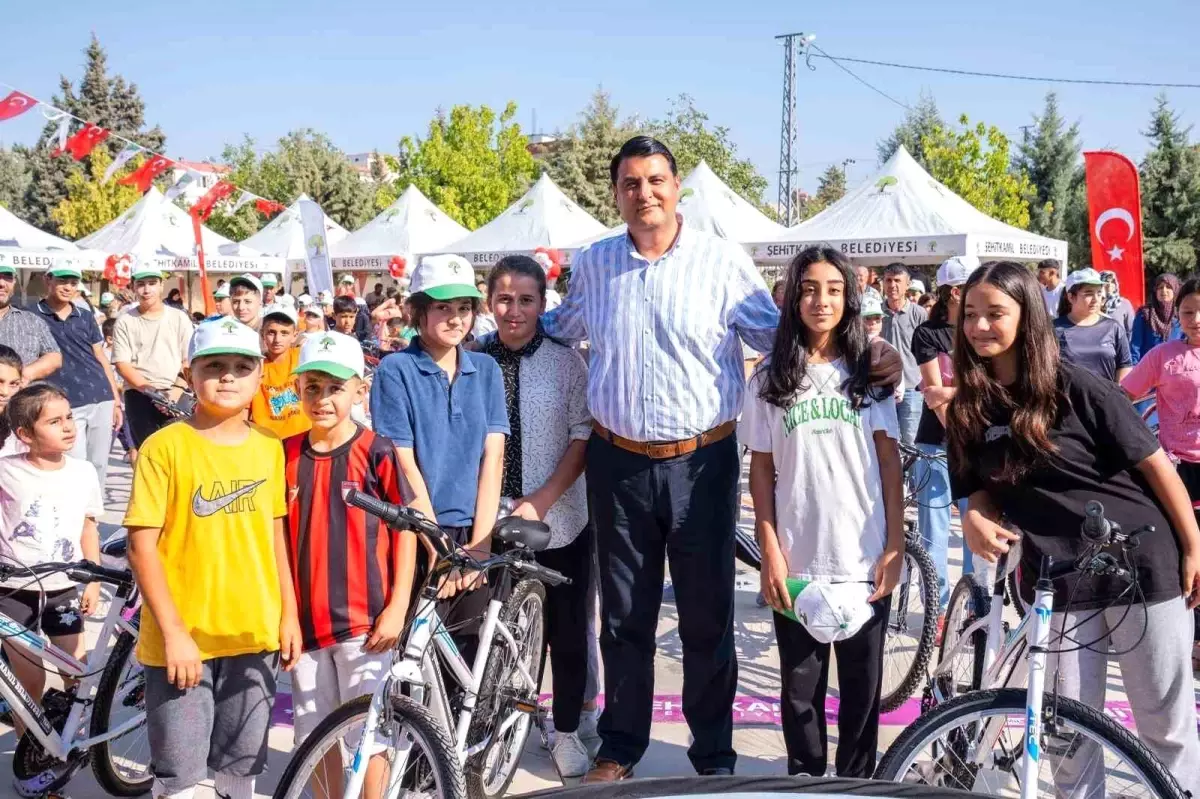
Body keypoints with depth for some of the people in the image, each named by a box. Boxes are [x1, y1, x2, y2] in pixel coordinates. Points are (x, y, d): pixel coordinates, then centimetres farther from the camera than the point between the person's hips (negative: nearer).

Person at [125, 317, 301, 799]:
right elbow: (142, 546, -11)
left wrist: (289, 614, 7)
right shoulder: (165, 447, -10)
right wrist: (173, 632, -15)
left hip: (255, 634, 4)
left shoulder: (270, 449, 4)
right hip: (181, 639, -4)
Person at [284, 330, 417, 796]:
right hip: (305, 620, 4)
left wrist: (398, 606, -9)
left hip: (364, 619, -4)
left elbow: (405, 530, -5)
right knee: (315, 735, 13)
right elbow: (278, 535, 10)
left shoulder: (377, 453, -8)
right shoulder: (285, 455, 3)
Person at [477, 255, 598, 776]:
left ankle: (568, 730, 27)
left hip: (559, 519, 0)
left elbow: (583, 437, -5)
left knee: (567, 630, 9)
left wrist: (541, 501, -14)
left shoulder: (565, 361, -4)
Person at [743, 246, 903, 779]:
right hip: (798, 558, 0)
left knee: (863, 680, 9)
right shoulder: (771, 378, 2)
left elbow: (890, 461, 2)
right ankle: (806, 776, 25)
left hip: (866, 556, 0)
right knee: (800, 684, 8)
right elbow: (761, 470, 2)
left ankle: (857, 777, 26)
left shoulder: (869, 372, 3)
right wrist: (770, 551, -5)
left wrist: (895, 545, -4)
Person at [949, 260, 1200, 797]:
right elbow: (982, 490, 10)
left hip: (1142, 563, -3)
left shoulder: (1076, 385, -10)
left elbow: (1153, 463, -6)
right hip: (1055, 578, 3)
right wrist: (975, 520, -14)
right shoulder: (968, 410, 1)